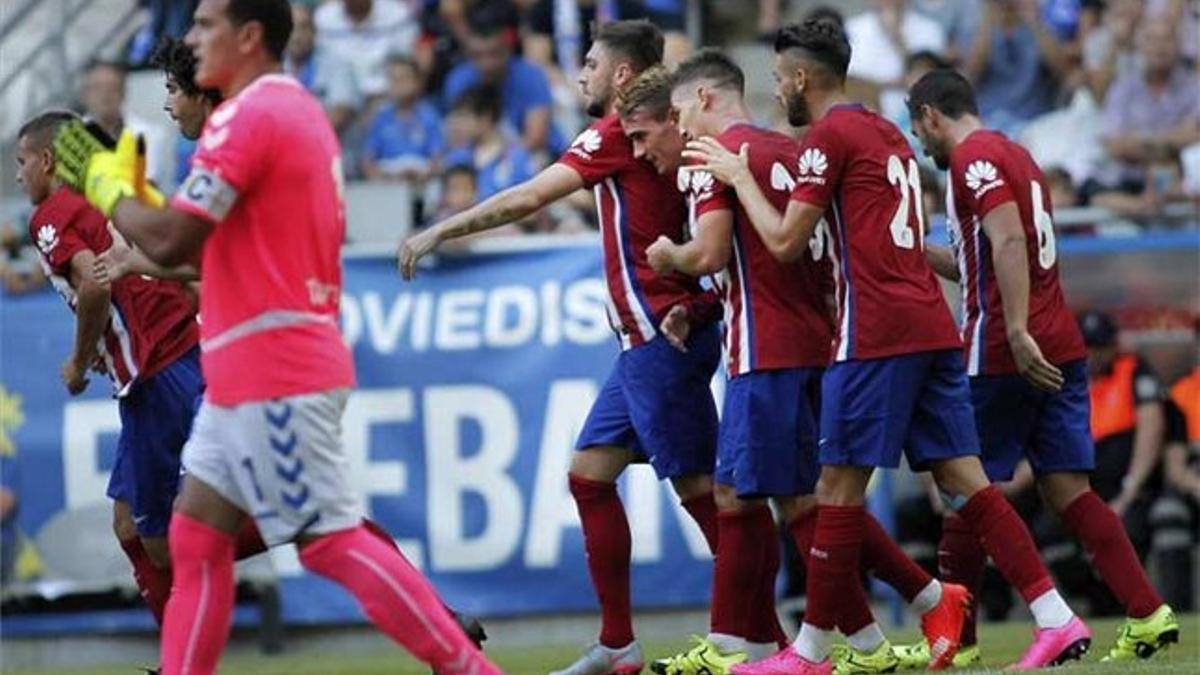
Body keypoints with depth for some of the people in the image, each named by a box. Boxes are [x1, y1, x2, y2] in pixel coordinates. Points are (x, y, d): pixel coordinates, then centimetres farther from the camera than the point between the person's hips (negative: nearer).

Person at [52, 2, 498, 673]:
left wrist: (109, 187, -3)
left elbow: (170, 243, -20)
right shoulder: (303, 110, 16)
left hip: (273, 374, -10)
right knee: (196, 535, 9)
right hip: (248, 374, 10)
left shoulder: (248, 115, -15)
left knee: (332, 542, -9)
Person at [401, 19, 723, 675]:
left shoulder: (621, 132, -11)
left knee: (697, 487, -6)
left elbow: (526, 198, -14)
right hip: (650, 341, 9)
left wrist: (437, 232, -9)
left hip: (660, 338, -9)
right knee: (589, 474, 9)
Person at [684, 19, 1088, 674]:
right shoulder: (888, 134, 21)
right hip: (931, 327, 8)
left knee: (839, 484, -3)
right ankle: (1057, 619, -6)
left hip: (876, 334, -8)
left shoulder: (829, 136, -5)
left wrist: (740, 177, 8)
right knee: (963, 478, 4)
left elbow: (785, 240, -6)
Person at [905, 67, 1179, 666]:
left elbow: (1008, 242, -22)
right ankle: (1147, 614, -8)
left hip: (1003, 354, -8)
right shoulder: (1014, 155, 22)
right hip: (1060, 348, 8)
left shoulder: (972, 157, -7)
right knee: (1067, 488, 3)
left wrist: (1018, 333, -29)